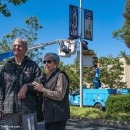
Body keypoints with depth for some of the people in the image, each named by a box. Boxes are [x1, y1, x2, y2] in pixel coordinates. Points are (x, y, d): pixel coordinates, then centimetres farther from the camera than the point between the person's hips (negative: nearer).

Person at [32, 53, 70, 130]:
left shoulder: (60, 75, -7)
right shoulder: (47, 77, 18)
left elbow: (60, 95, -18)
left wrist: (42, 89, -16)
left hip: (58, 116, -8)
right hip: (49, 116, 8)